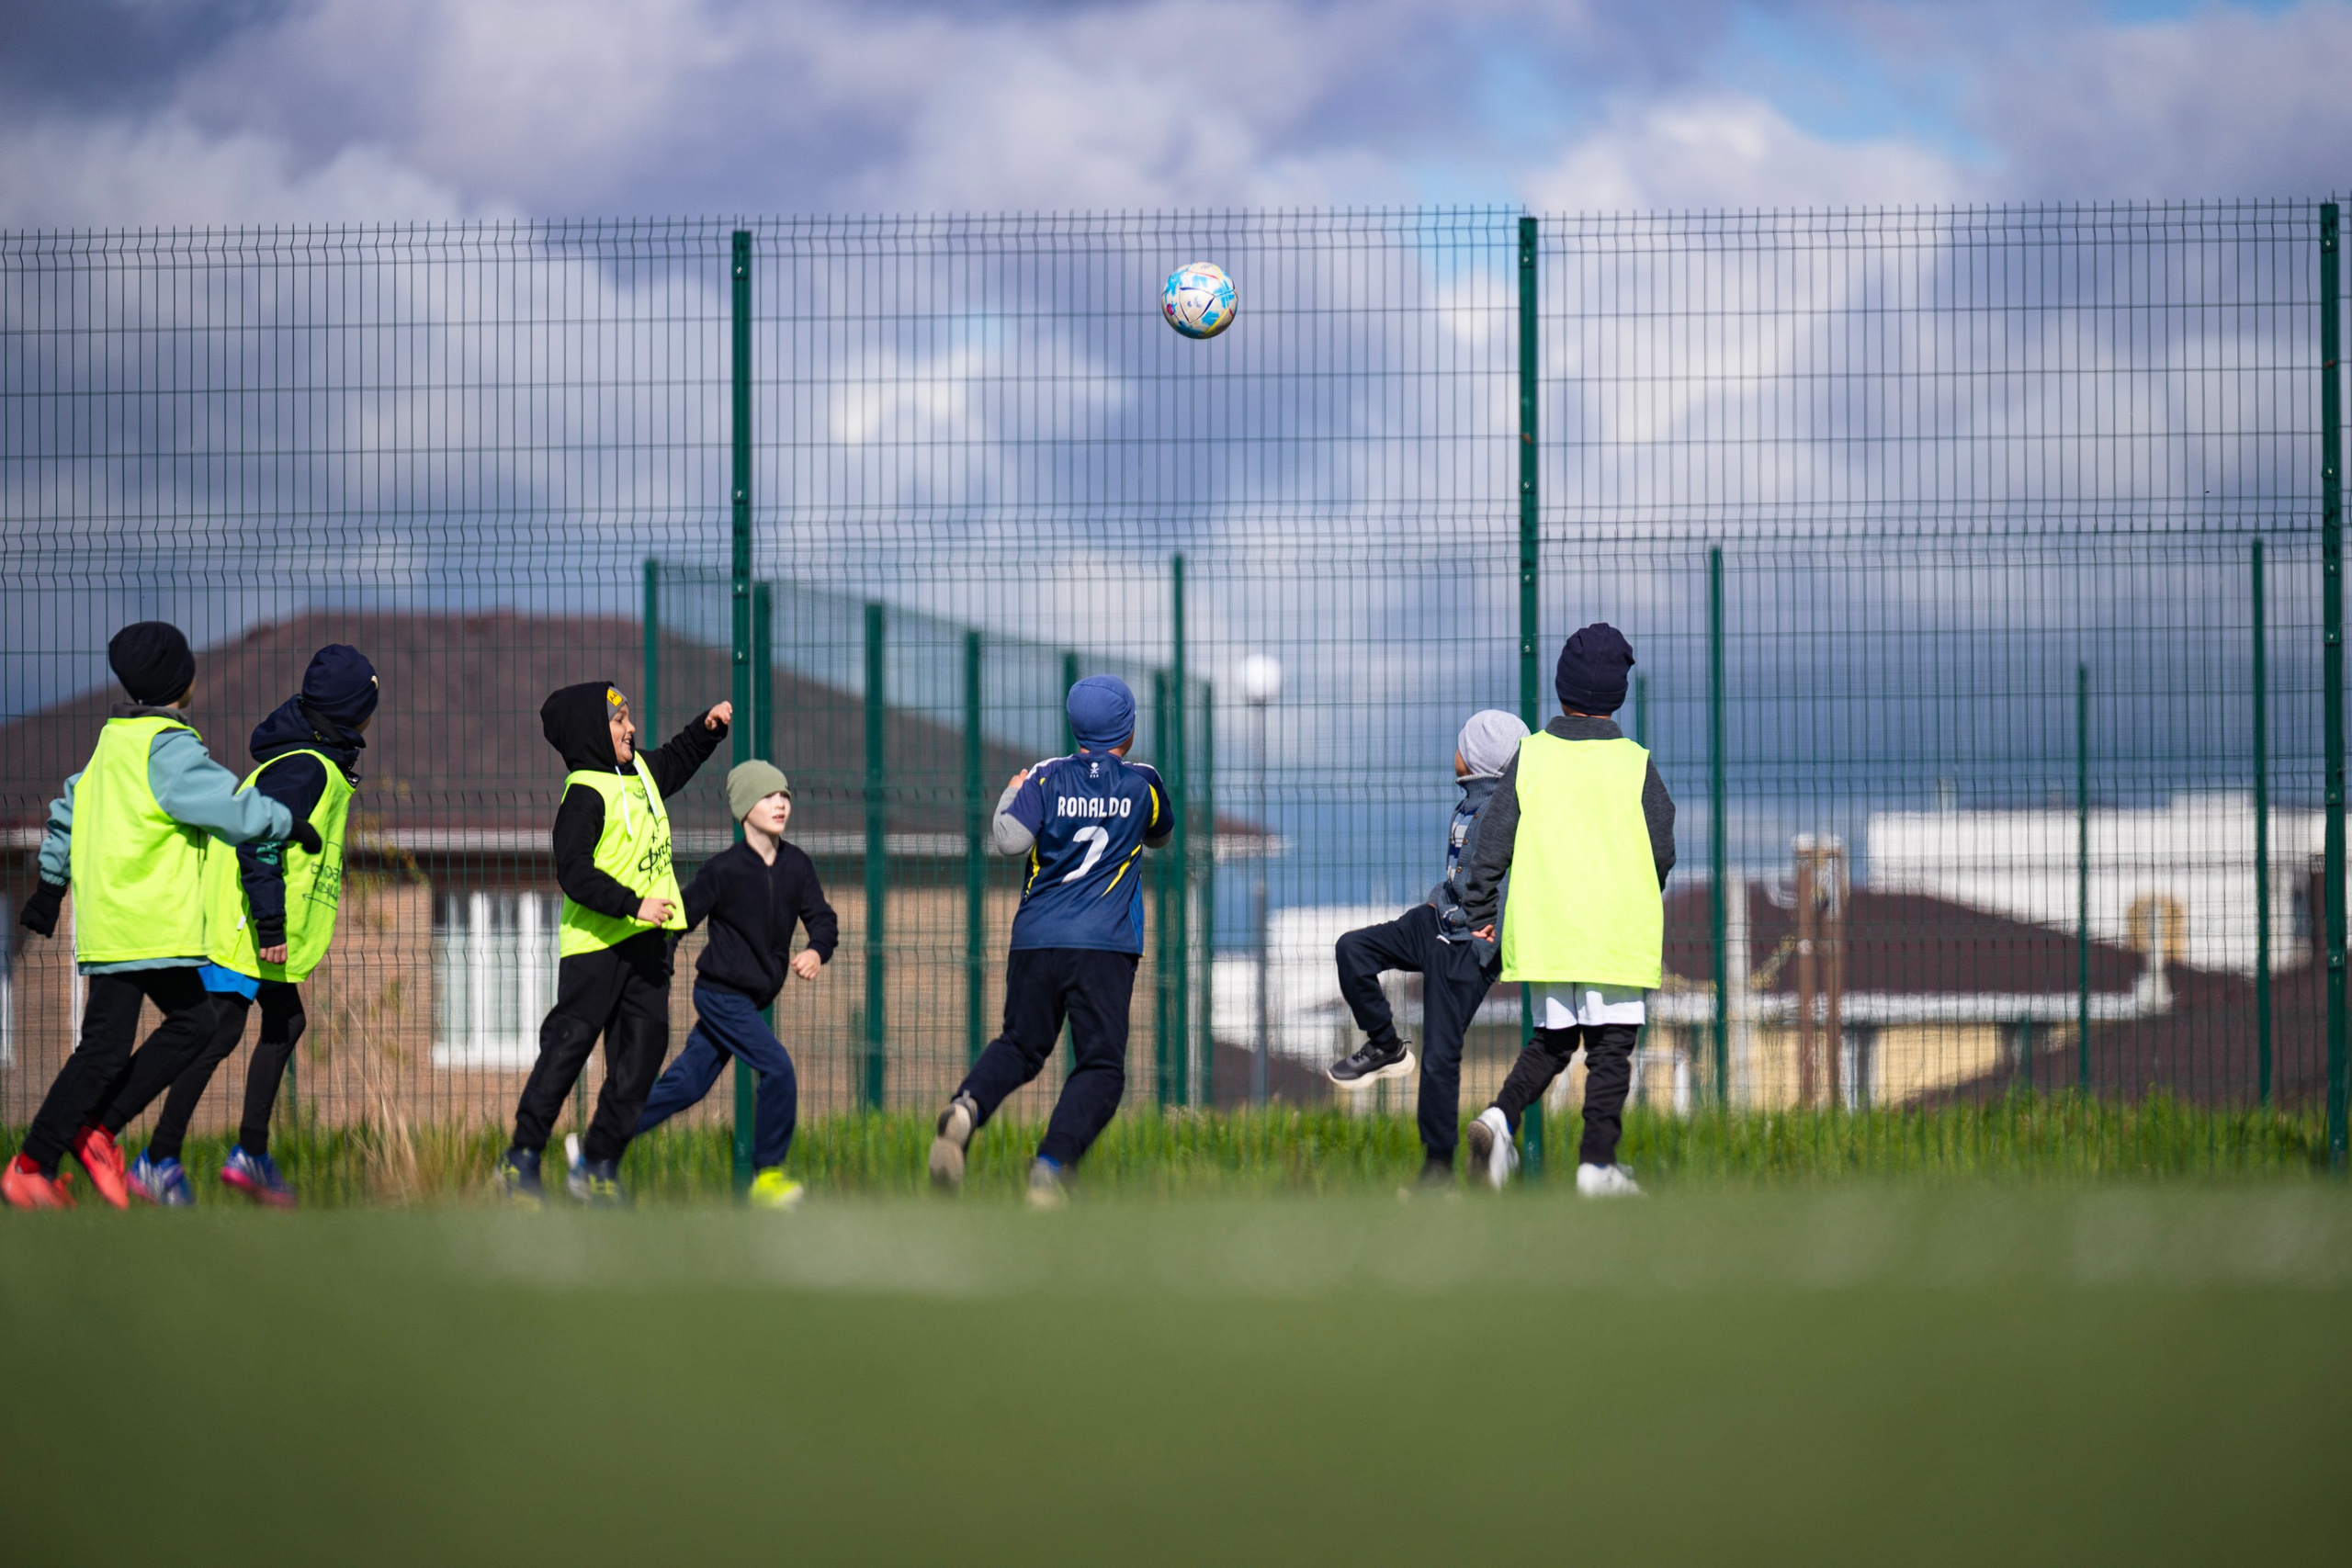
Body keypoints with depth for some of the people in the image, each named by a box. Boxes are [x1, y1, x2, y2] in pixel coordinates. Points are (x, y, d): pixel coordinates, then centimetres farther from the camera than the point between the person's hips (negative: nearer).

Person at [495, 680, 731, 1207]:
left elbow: (678, 760, 37)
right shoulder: (585, 794, -14)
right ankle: (522, 1159, 4)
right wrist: (631, 904, -27)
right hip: (595, 944, -8)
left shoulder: (641, 772, 13)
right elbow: (574, 872, -21)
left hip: (646, 943, 8)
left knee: (645, 1047, 2)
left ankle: (600, 1168, 8)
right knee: (568, 1046, -5)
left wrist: (708, 727, 21)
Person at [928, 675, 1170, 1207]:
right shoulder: (1143, 783, 7)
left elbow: (1010, 839, -9)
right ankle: (1051, 1166, -23)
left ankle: (967, 1107, -13)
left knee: (1020, 1046, 17)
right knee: (1101, 1067, -3)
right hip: (1105, 945, -2)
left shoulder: (1048, 777, 4)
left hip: (1036, 941, 2)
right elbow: (1160, 835, 28)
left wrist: (1011, 795, 11)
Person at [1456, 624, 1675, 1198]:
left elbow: (1492, 843, 2)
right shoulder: (1634, 764, -4)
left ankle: (1502, 1117, -7)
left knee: (1553, 1041, 15)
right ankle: (1597, 1161, -3)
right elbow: (1662, 851, -2)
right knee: (1611, 1046, 3)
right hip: (1617, 932, -3)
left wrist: (1480, 915, 12)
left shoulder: (1530, 756, 2)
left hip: (1543, 929, 3)